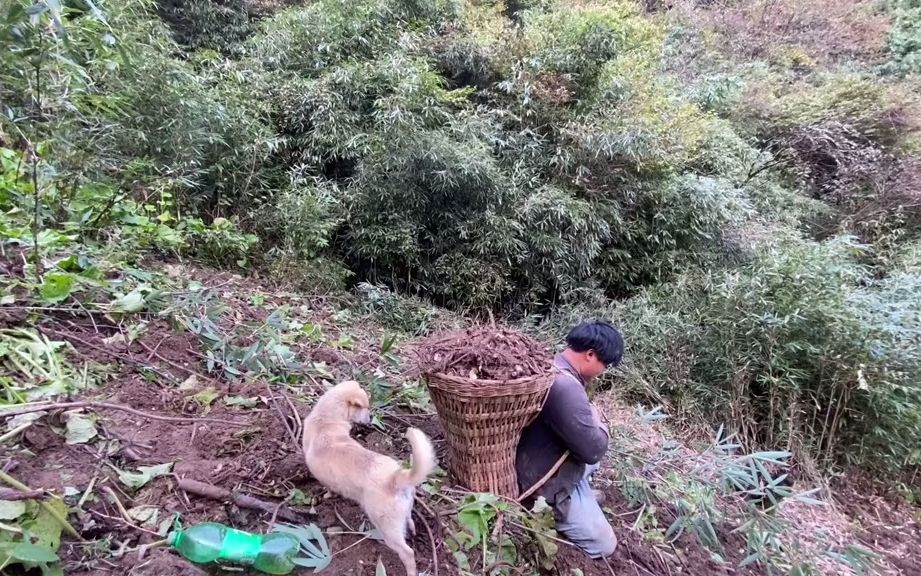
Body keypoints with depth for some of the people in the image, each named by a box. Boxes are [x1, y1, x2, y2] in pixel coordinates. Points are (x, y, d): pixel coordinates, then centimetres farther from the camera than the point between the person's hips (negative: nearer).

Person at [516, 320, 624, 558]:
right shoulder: (565, 387, -36)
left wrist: (590, 419, -1)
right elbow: (593, 450, -28)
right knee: (604, 545, 1)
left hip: (554, 463, 10)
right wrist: (597, 420, -10)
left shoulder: (550, 367, -3)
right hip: (550, 481, -10)